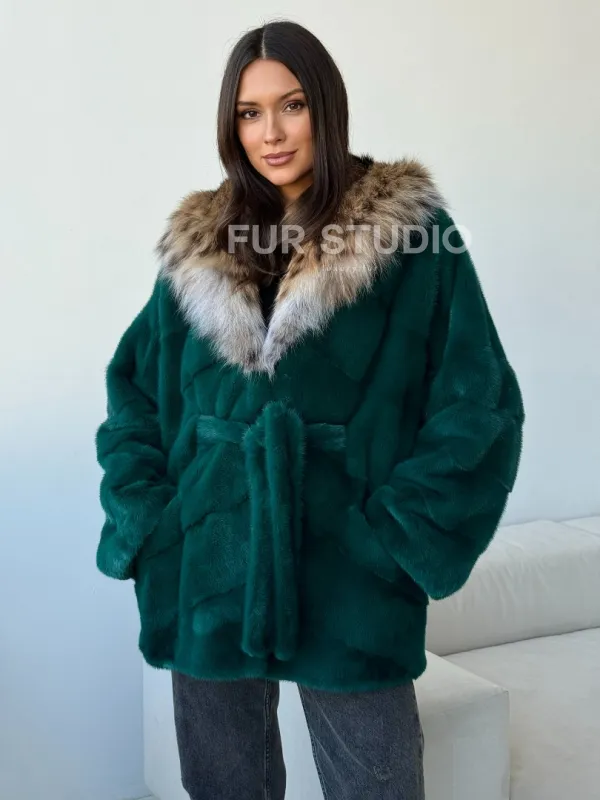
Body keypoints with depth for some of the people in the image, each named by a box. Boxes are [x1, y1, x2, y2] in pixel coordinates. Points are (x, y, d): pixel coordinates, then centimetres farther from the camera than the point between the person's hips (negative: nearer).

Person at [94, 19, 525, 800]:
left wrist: (394, 533, -11)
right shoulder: (199, 245, 8)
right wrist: (147, 518, 2)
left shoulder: (414, 236, -3)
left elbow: (478, 405, -6)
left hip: (349, 585, -3)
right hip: (209, 581, 4)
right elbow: (133, 392, 13)